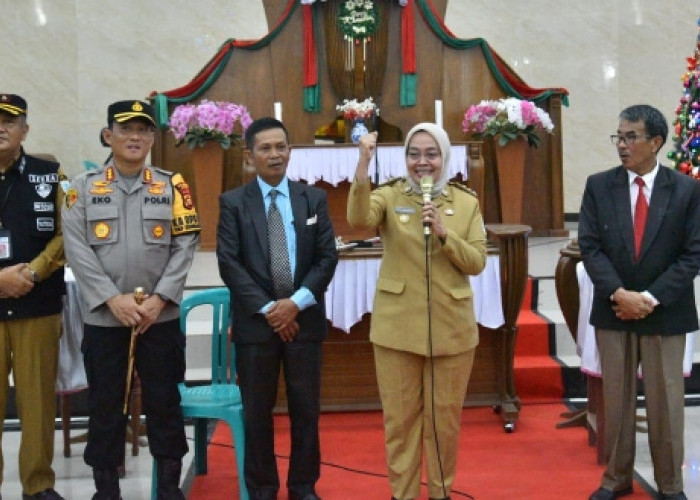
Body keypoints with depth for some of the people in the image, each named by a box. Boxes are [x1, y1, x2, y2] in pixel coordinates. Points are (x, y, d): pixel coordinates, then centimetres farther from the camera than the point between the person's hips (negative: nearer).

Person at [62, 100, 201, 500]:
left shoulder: (172, 185, 4)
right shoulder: (84, 186, 2)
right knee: (105, 406, 7)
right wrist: (112, 298, -14)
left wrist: (159, 299, -12)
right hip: (102, 318, 0)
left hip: (161, 317, 0)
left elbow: (186, 246, -2)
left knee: (165, 403, 7)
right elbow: (77, 249, -5)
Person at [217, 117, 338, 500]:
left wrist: (296, 303, -11)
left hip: (304, 319, 1)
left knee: (306, 409, 8)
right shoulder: (233, 203, 2)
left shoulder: (314, 198, 7)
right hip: (254, 322, -1)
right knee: (257, 412, 6)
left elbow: (327, 257, 1)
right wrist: (267, 308, -13)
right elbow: (228, 263, -6)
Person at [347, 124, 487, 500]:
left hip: (451, 327, 1)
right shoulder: (390, 196, -1)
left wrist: (443, 234, -17)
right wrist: (363, 164, -35)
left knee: (445, 419, 11)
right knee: (400, 418, 8)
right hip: (397, 327, -1)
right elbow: (358, 219, -24)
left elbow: (477, 262, -2)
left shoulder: (466, 202, 3)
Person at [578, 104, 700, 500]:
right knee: (616, 400, 10)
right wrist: (619, 294, -16)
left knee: (666, 402, 7)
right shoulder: (599, 186, 1)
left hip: (666, 313, -1)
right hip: (613, 311, 2)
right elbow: (590, 247, -3)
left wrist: (651, 297, -14)